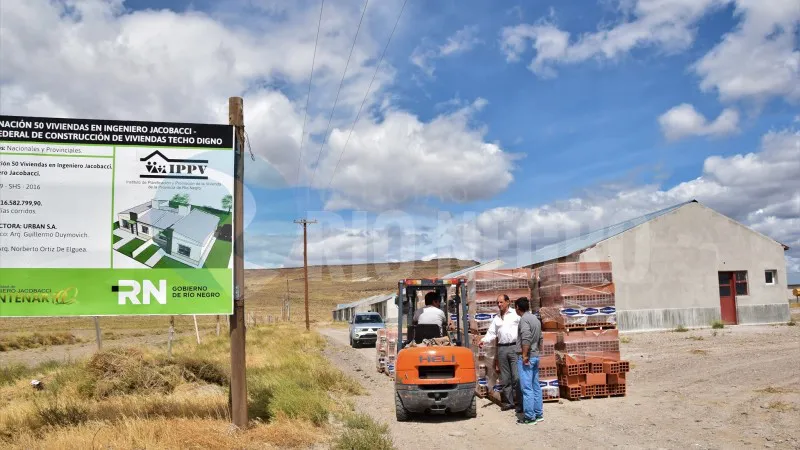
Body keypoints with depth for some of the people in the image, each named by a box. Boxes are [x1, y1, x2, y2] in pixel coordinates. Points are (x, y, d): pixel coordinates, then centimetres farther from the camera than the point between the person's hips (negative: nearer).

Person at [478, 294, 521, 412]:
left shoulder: (516, 314, 2)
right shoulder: (496, 318, 17)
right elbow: (491, 333, 13)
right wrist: (484, 340, -6)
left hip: (514, 347, -5)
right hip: (502, 349, 5)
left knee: (517, 377, -9)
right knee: (505, 378, 7)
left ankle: (520, 403, -3)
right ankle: (509, 402, 15)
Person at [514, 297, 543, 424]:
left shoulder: (524, 319, -13)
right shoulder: (536, 319, 14)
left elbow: (526, 339, -24)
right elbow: (540, 339, 18)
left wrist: (524, 355, -21)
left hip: (526, 357, -9)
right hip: (535, 356, 9)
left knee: (527, 388, -6)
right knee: (535, 386, 12)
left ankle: (529, 417, -4)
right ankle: (538, 413, 17)